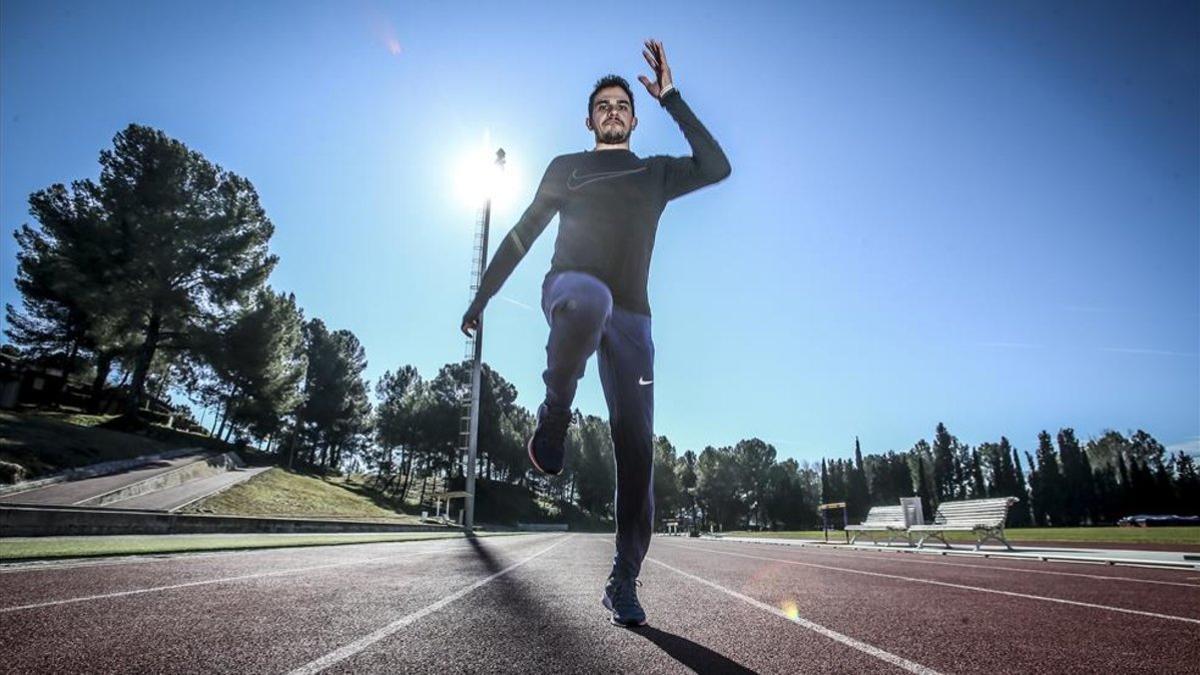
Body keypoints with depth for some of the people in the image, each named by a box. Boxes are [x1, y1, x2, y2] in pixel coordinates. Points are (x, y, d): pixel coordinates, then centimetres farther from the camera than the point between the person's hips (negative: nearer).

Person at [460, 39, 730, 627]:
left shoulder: (656, 173, 24)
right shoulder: (567, 168, 22)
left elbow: (716, 168, 6)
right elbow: (522, 235, 21)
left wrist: (671, 99, 10)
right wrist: (481, 297, 16)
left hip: (630, 316, 2)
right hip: (570, 288, -2)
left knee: (637, 446, -8)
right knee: (590, 297, -43)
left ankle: (624, 583, 3)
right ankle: (555, 416, -18)